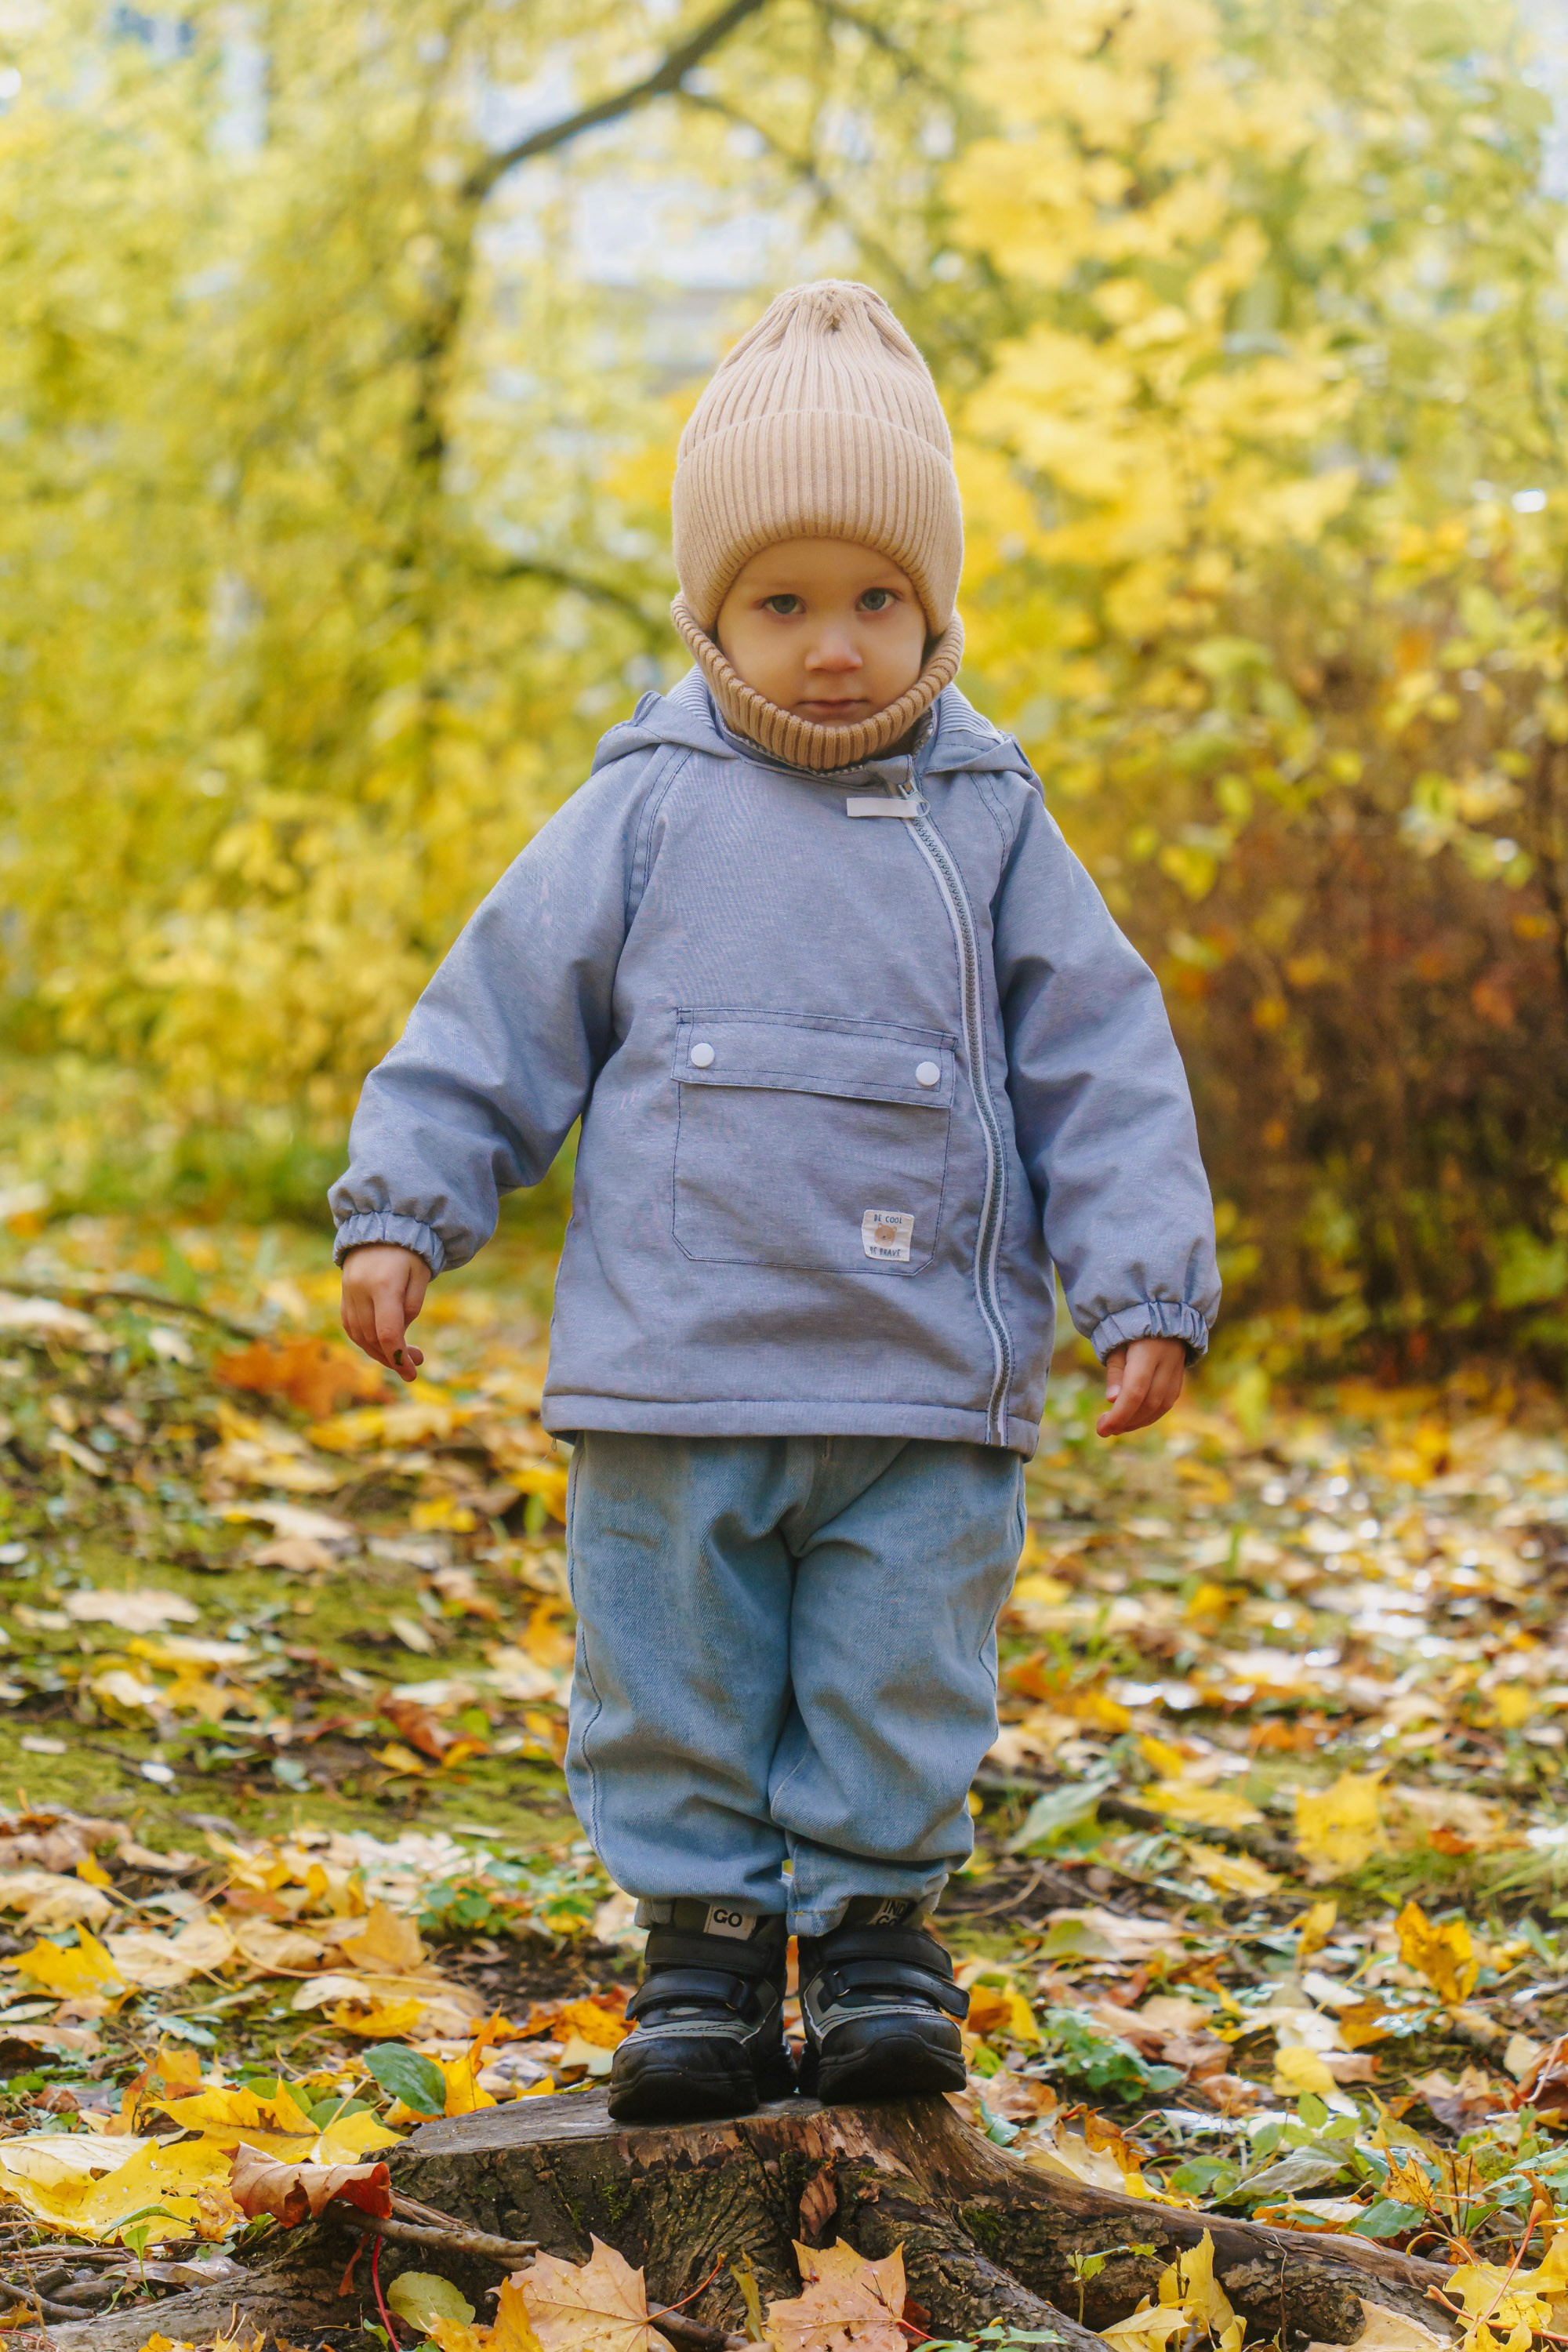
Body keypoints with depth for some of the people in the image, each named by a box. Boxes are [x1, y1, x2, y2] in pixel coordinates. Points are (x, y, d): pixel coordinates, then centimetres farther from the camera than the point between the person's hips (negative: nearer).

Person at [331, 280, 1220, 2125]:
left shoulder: (988, 823, 5)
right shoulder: (649, 808, 3)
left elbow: (1102, 1066, 6)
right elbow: (505, 1008, 5)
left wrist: (1148, 1287, 0)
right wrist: (399, 1209, -1)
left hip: (926, 1389, 0)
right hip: (673, 1369, 0)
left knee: (897, 1696, 6)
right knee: (673, 1690, 6)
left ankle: (874, 1925, 22)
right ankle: (702, 1940, 19)